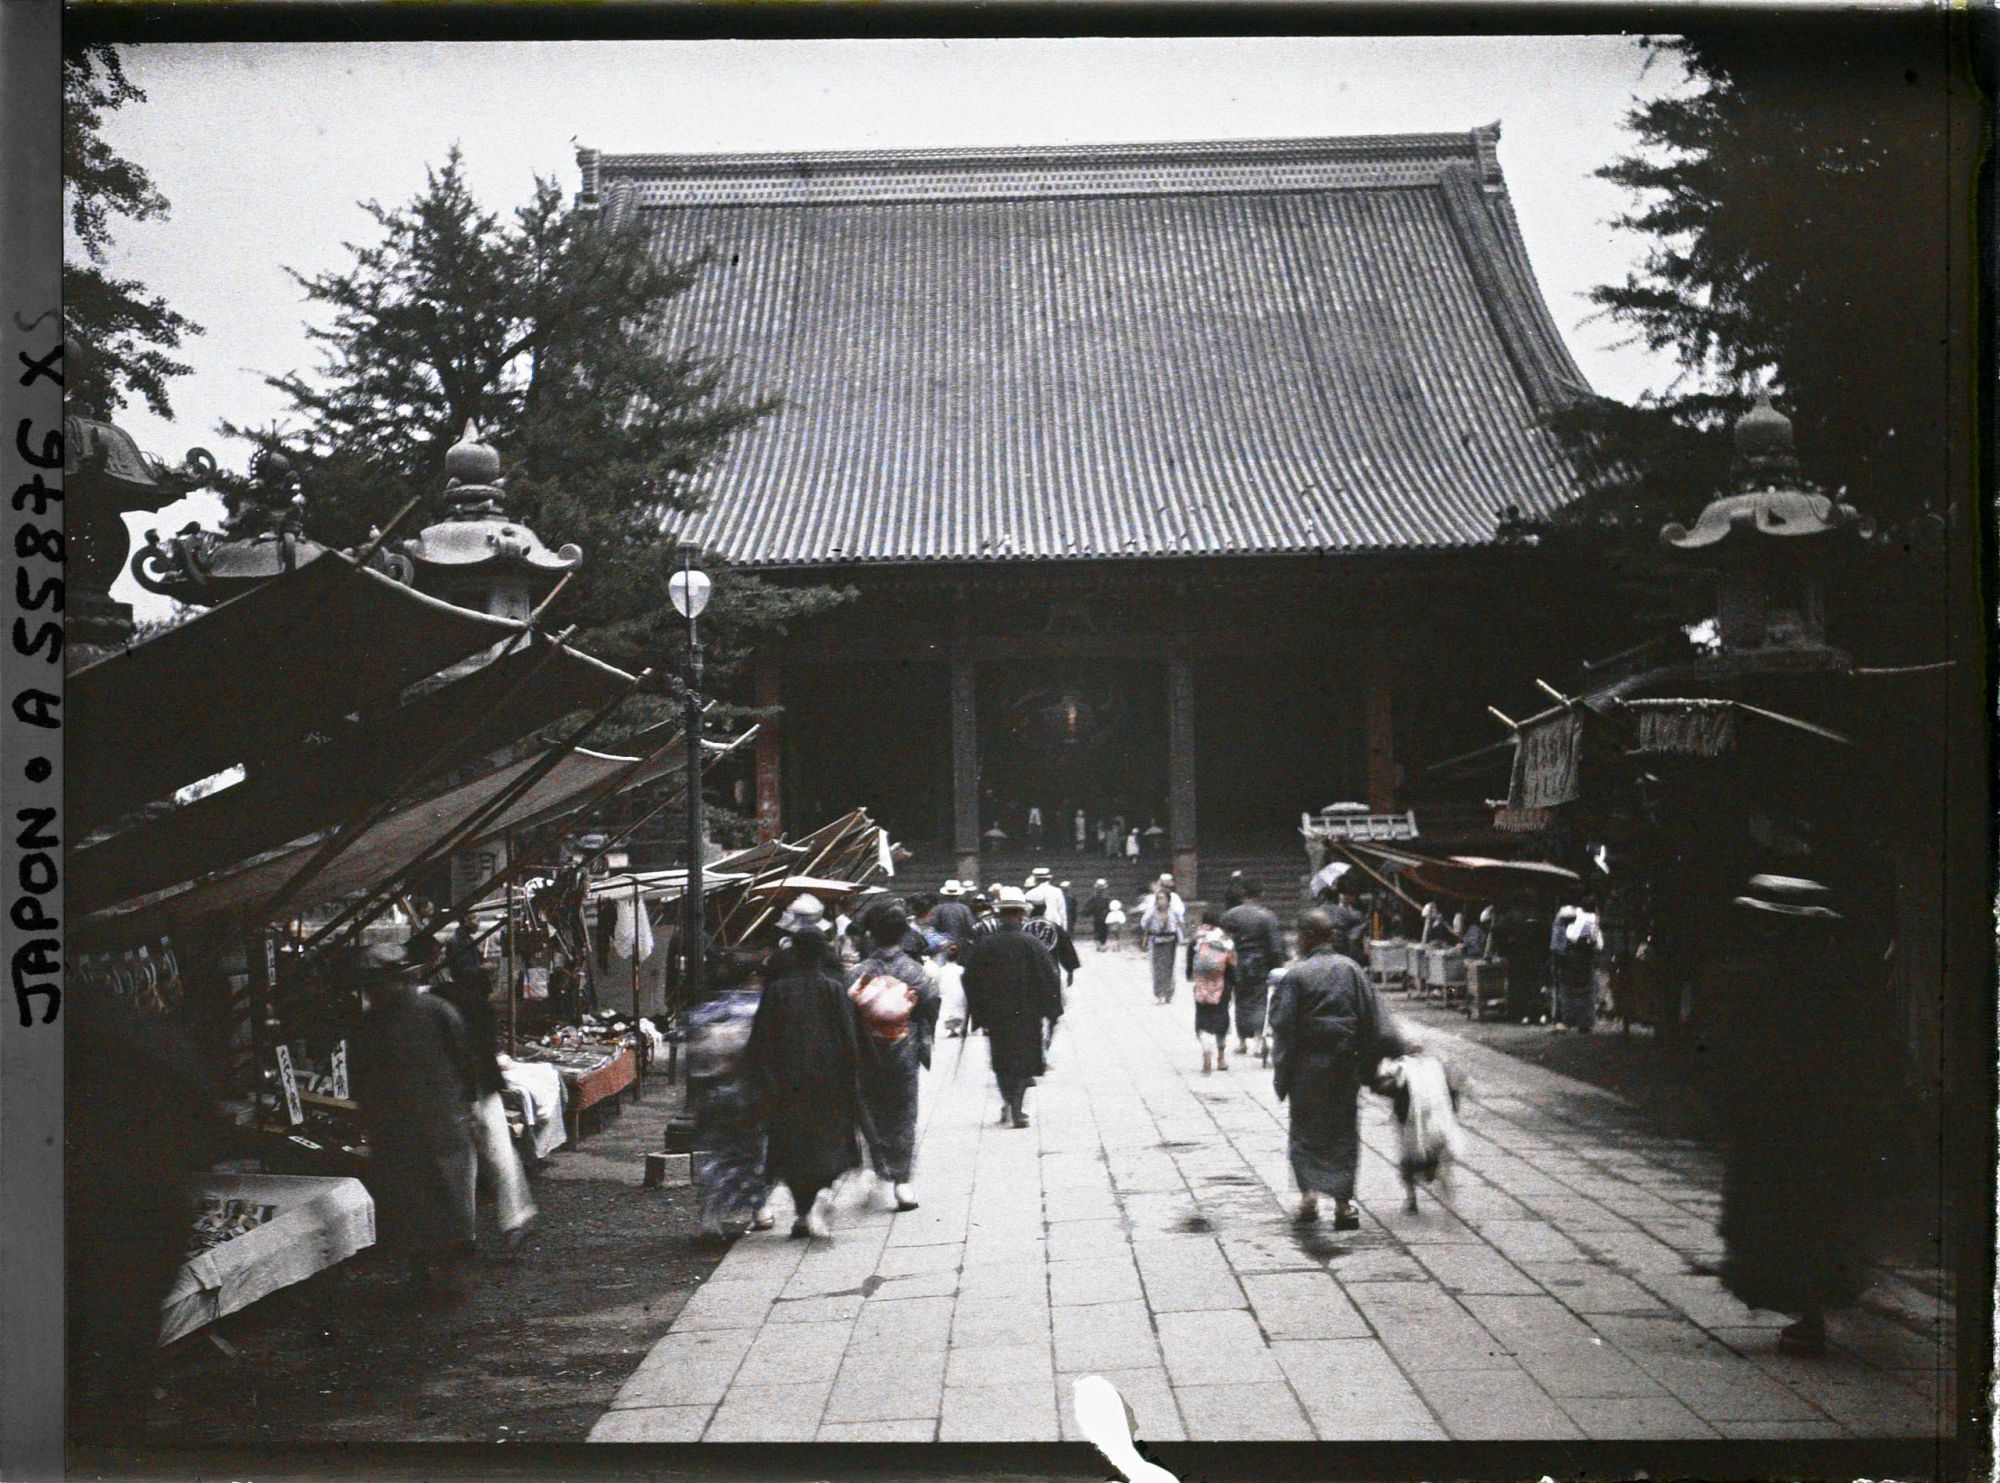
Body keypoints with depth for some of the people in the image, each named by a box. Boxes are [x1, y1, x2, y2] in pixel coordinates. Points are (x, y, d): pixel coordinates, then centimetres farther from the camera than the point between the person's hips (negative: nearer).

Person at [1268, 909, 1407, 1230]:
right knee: (1343, 1131, 10)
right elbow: (1374, 1017, 2)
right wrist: (1398, 1048, 11)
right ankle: (1343, 1202, 8)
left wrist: (1281, 1076, -2)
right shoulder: (1351, 969, 2)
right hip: (1346, 1062, 3)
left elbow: (1283, 1028, -8)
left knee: (1306, 1131, 12)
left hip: (1307, 1064, -3)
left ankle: (1308, 1192, 1)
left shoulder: (1294, 975, -9)